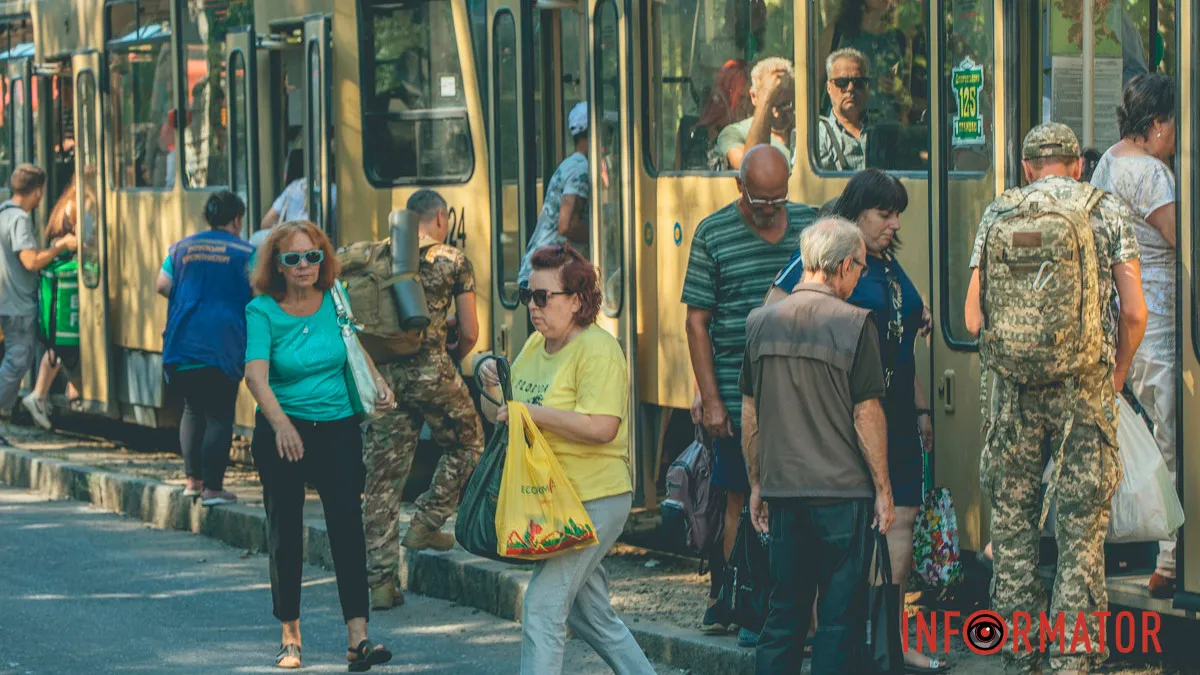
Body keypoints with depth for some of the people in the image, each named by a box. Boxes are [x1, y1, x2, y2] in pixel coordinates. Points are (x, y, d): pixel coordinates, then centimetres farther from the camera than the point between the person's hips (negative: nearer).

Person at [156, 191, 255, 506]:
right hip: (222, 346, -4)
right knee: (219, 414, -2)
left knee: (192, 408, 17)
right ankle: (212, 488, -5)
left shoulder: (181, 248, 12)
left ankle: (193, 480, 16)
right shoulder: (243, 252, 0)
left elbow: (163, 285, 8)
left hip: (182, 342, 5)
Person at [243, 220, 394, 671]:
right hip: (283, 432, -2)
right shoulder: (262, 311, -10)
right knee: (285, 532, 6)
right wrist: (280, 422, -39)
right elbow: (256, 373, -24)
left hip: (338, 429, 2)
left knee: (347, 525, -7)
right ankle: (290, 636, 17)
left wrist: (377, 381, 2)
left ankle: (358, 637, -12)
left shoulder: (334, 301, 1)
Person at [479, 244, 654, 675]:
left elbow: (602, 428, -26)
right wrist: (492, 390, -4)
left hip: (593, 500, -10)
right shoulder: (536, 345, 12)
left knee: (542, 609, -15)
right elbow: (501, 416, 18)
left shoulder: (597, 350, -15)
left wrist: (532, 413, -24)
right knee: (592, 617, 17)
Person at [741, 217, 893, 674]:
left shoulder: (761, 322, 4)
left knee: (784, 612, 11)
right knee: (840, 617, 3)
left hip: (782, 490, 5)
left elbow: (750, 414, 9)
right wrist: (883, 488, -2)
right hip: (843, 491, -4)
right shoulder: (854, 323, -10)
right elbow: (867, 414, -10)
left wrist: (757, 483, 18)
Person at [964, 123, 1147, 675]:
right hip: (1086, 382, -1)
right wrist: (1115, 380, 13)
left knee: (1011, 525, 10)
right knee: (1082, 530, 2)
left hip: (1013, 382, 1)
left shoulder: (998, 214, 6)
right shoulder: (1109, 212, 3)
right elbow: (1134, 313, -2)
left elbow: (974, 318, 2)